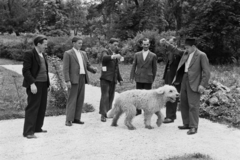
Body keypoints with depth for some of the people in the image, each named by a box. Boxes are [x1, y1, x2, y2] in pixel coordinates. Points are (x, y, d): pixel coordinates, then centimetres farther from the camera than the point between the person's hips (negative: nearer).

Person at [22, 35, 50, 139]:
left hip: (43, 84, 8)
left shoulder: (43, 55, 16)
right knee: (32, 108, -7)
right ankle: (28, 132, -3)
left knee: (42, 107, 11)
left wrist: (48, 83, 14)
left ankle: (37, 128, 23)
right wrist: (32, 83, -23)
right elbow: (26, 71, -15)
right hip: (35, 84, -8)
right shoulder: (29, 55, -9)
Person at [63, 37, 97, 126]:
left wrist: (94, 69, -5)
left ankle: (76, 118, 12)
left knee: (80, 99, 6)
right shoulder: (68, 53, -3)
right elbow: (65, 69, -9)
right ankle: (68, 120, -4)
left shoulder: (83, 53, 17)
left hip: (82, 78, 6)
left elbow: (88, 66, 16)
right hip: (73, 79, -6)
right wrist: (67, 81, -17)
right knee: (72, 99, -7)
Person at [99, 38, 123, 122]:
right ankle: (103, 115, -11)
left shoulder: (116, 55, 21)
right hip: (105, 78, -7)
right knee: (105, 96, -12)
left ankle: (108, 113, 11)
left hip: (113, 79, 7)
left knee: (111, 97, 4)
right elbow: (104, 58, -27)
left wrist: (120, 79, 23)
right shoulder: (105, 51, -1)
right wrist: (114, 56, -43)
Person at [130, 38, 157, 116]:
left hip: (148, 79, -2)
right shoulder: (137, 54, 8)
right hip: (139, 78, 2)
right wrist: (131, 77, 3)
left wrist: (153, 78, 6)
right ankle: (138, 111, 17)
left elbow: (154, 68, 6)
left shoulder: (153, 56, 2)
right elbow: (134, 66, 8)